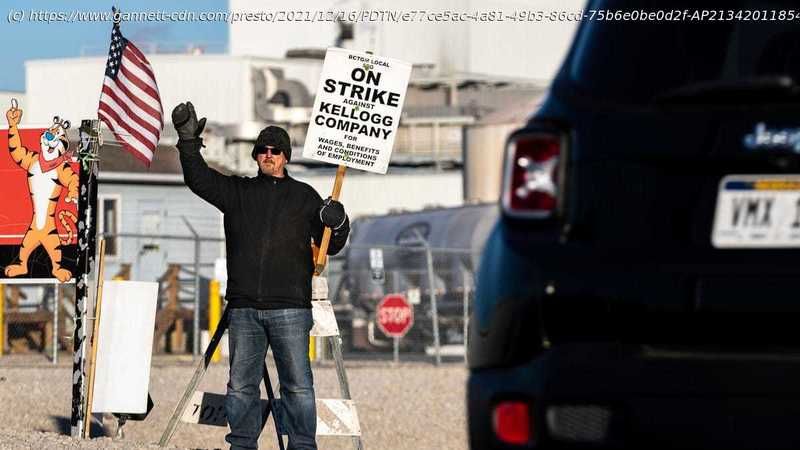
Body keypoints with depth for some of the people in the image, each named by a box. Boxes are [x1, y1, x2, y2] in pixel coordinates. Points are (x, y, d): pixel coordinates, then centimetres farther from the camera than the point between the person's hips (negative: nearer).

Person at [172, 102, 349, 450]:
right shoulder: (237, 192, 15)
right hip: (244, 307, 2)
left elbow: (330, 246, 10)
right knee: (241, 385, 4)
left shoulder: (304, 196, 10)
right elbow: (199, 179, 8)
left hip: (290, 307, -2)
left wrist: (337, 225, -11)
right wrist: (188, 140, -3)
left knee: (297, 384, -4)